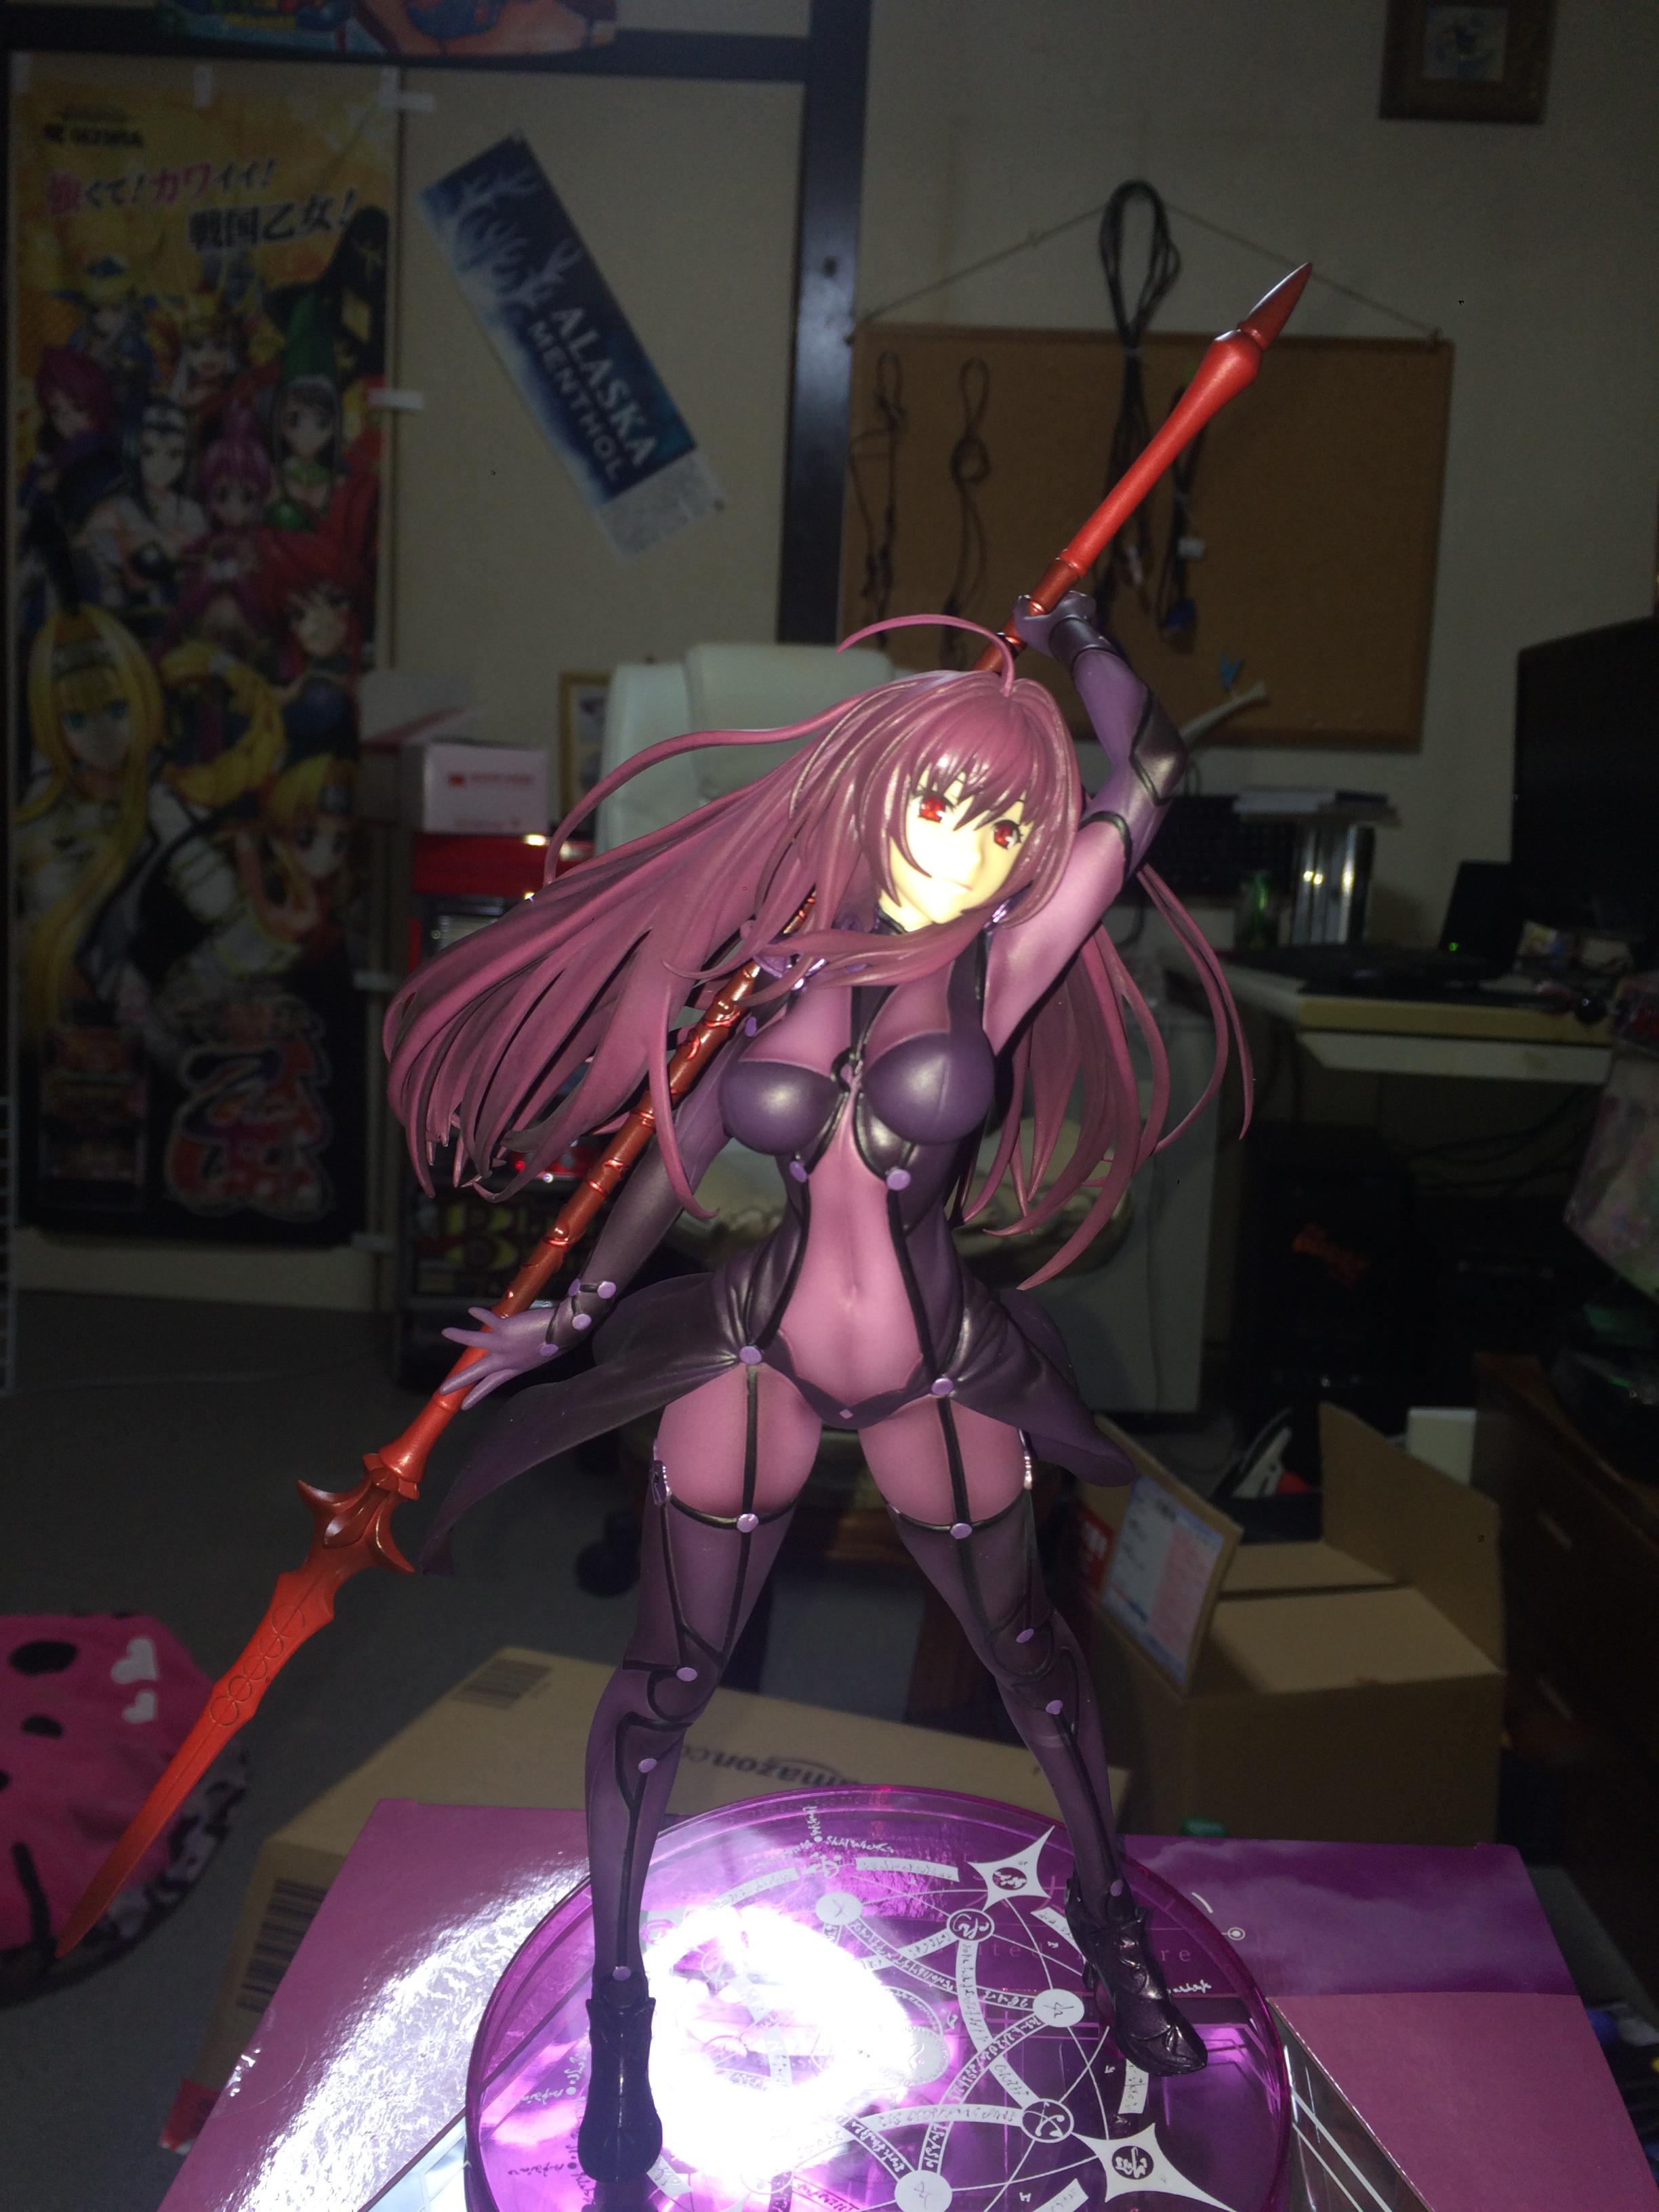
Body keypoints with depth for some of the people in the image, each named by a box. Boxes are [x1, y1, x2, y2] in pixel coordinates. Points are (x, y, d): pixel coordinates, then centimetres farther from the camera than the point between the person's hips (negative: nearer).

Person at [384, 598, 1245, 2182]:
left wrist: (1070, 637, 3)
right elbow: (678, 1154, 8)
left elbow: (1142, 778, -16)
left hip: (934, 1385, 0)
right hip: (752, 1358, 1)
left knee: (1028, 1655, 18)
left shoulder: (995, 968, -8)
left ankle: (1102, 1907, 47)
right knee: (666, 1682, 7)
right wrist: (567, 1314, 11)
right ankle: (615, 2004, 31)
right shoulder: (780, 972, -3)